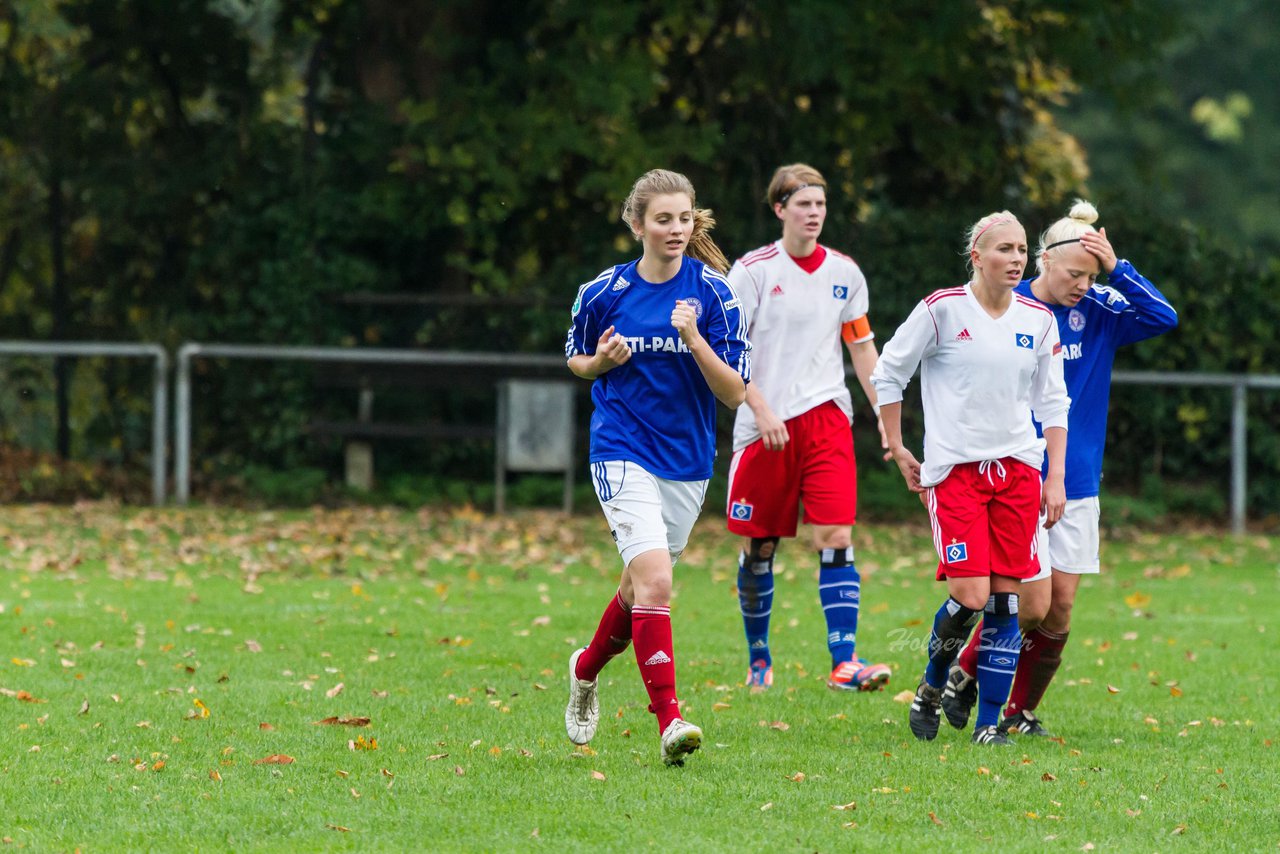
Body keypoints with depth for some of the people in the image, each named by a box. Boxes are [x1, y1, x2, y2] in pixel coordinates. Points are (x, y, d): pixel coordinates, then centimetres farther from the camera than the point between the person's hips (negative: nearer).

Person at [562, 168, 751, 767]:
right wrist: (601, 361, -8)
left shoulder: (714, 293, -6)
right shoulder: (603, 292, -4)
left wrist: (694, 338, -24)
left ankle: (588, 667, 46)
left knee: (644, 584, 18)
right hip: (623, 454, -3)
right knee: (654, 578, -20)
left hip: (687, 461, 3)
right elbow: (575, 358, 15)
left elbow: (735, 393, -10)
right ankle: (669, 721, -22)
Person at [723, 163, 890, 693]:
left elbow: (862, 349, 16)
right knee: (759, 546, 5)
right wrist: (762, 410, -15)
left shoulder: (844, 273, 8)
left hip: (826, 419, 2)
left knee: (836, 536, -11)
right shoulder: (753, 271, -3)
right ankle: (758, 658, 22)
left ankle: (844, 661, -16)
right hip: (764, 425, -2)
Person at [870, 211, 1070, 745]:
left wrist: (1056, 477, 7)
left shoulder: (1038, 320, 6)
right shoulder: (943, 310, -5)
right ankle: (933, 686, 15)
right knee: (970, 596, -13)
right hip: (954, 470, -4)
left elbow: (1053, 401, 13)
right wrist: (897, 449, 5)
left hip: (1018, 469, 4)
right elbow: (887, 374, 4)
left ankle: (989, 721, 6)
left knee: (1006, 599, -2)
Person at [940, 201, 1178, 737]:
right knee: (1033, 605, -9)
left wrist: (1116, 268, -15)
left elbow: (1163, 317, -9)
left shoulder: (1097, 312, 2)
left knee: (1061, 607, 3)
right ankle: (962, 675, 16)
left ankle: (1020, 713, 18)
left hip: (1077, 485, 4)